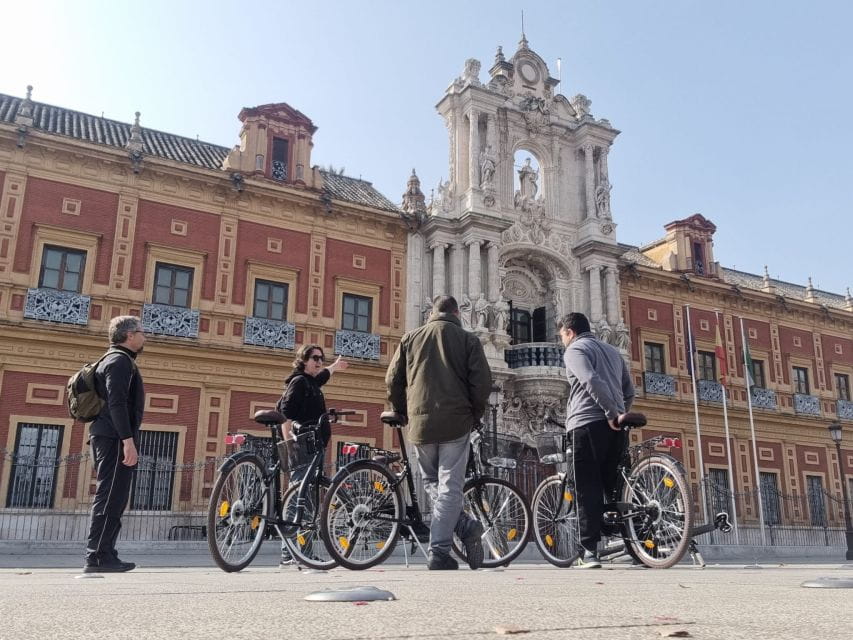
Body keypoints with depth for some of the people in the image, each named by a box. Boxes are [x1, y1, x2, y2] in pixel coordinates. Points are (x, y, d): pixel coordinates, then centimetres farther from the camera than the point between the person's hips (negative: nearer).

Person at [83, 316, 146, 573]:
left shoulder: (115, 360, 24)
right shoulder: (120, 360, -8)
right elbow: (117, 403, -19)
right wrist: (128, 440, -25)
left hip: (106, 437, 11)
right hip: (115, 438, -11)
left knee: (112, 498, 10)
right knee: (110, 497, -10)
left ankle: (105, 555, 13)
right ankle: (97, 557, -10)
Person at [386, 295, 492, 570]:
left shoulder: (410, 338, 12)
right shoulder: (468, 339, 5)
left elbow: (393, 380, 9)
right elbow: (482, 381, -3)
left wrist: (402, 412, 20)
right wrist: (475, 415, 10)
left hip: (420, 422, 2)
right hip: (456, 423, -2)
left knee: (430, 482, 17)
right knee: (450, 486, 1)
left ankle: (465, 526, 3)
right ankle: (438, 552, -2)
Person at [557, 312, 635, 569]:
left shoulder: (575, 350, 0)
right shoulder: (612, 350, 24)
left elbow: (592, 381, -18)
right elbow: (629, 392, 22)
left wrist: (612, 413, -16)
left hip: (588, 424, -7)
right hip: (614, 426, 7)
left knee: (587, 488, -5)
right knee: (613, 485, 12)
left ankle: (589, 550, -8)